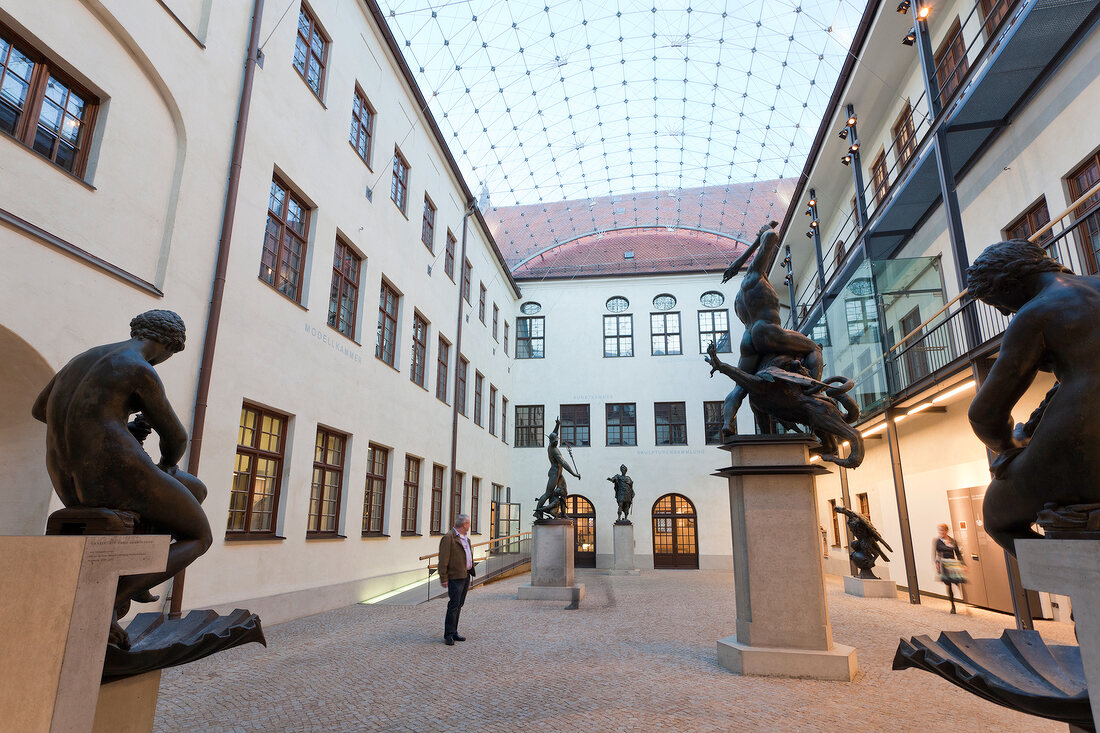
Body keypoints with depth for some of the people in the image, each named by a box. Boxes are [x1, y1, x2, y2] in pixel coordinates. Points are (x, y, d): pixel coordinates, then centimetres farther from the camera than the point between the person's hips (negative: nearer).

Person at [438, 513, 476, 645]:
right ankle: (449, 635, 0)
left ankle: (454, 632, 20)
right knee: (454, 605, -7)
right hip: (455, 577, -9)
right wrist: (443, 578, -16)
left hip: (466, 576, 9)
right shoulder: (448, 538, -12)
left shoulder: (466, 538, 18)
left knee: (459, 605, 12)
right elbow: (443, 559, -15)